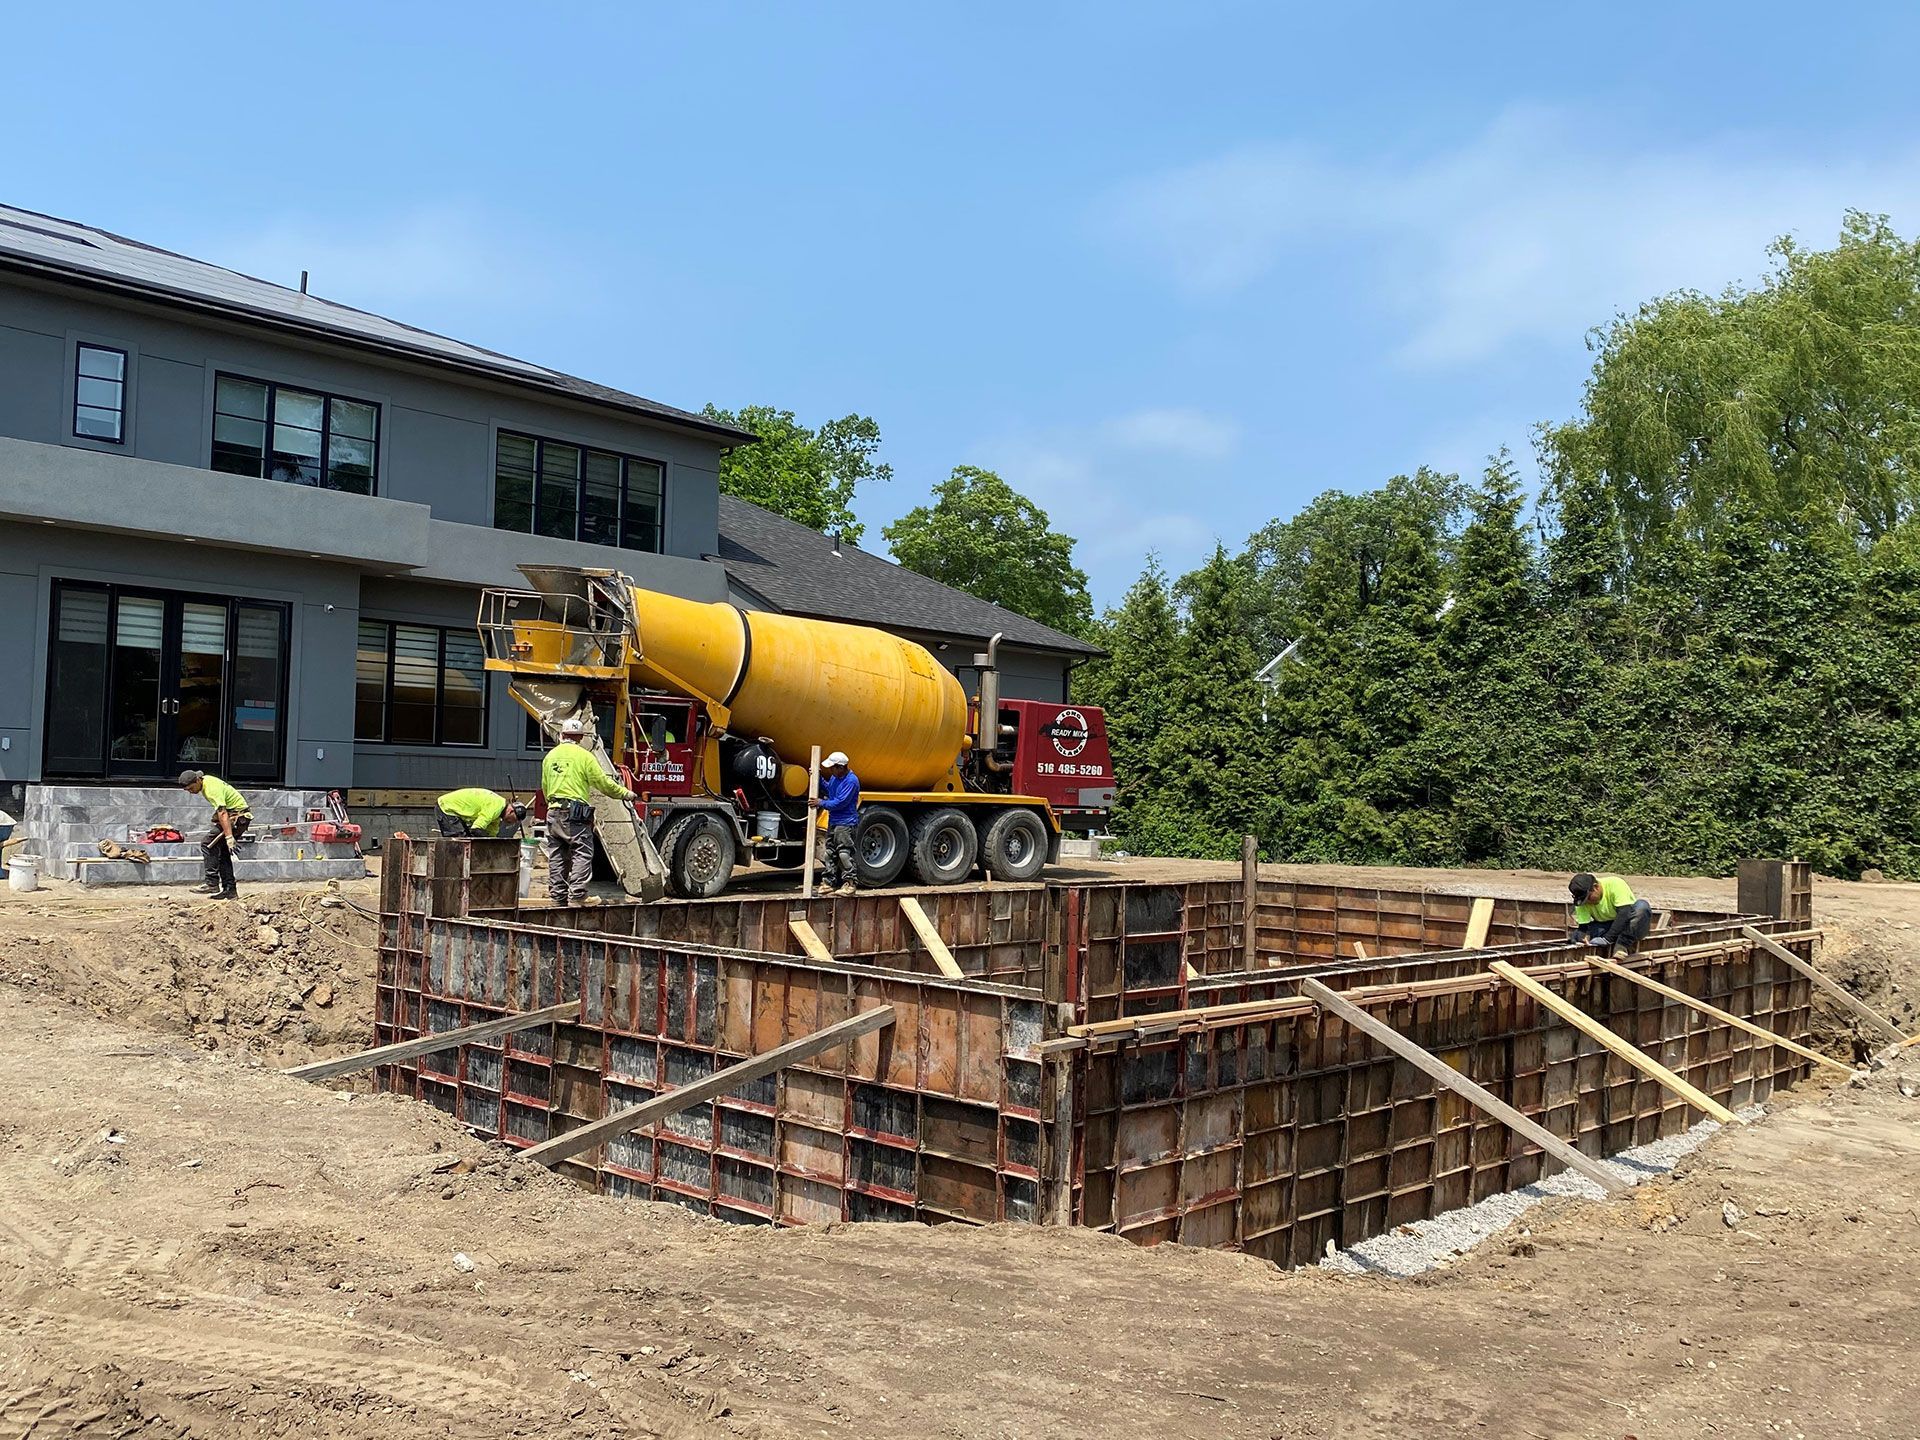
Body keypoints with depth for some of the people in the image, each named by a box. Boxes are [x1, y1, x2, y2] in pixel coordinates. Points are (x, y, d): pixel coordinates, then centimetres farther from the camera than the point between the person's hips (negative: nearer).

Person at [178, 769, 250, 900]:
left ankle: (212, 883, -15)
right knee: (223, 852, 10)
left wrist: (229, 837, -38)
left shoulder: (212, 789, -23)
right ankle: (230, 889, 11)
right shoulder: (205, 780, 8)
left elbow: (222, 813, -32)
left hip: (238, 816, -11)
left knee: (208, 844, -15)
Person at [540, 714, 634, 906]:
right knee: (582, 854, -5)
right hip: (575, 813, -6)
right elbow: (603, 783, -6)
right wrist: (625, 793, 6)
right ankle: (576, 896, -13)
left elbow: (544, 786, 19)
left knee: (556, 857, 10)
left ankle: (558, 897, 13)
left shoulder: (550, 756, 12)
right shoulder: (584, 756, -5)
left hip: (553, 812, 6)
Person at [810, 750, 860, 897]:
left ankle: (849, 884, -1)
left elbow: (840, 802, -21)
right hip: (833, 821, 9)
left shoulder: (851, 781, -19)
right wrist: (819, 778, 12)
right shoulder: (835, 777, 7)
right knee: (828, 853, 12)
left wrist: (821, 803, -12)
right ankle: (827, 882, 20)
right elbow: (828, 790, 26)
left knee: (844, 854, -7)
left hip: (845, 823, -9)